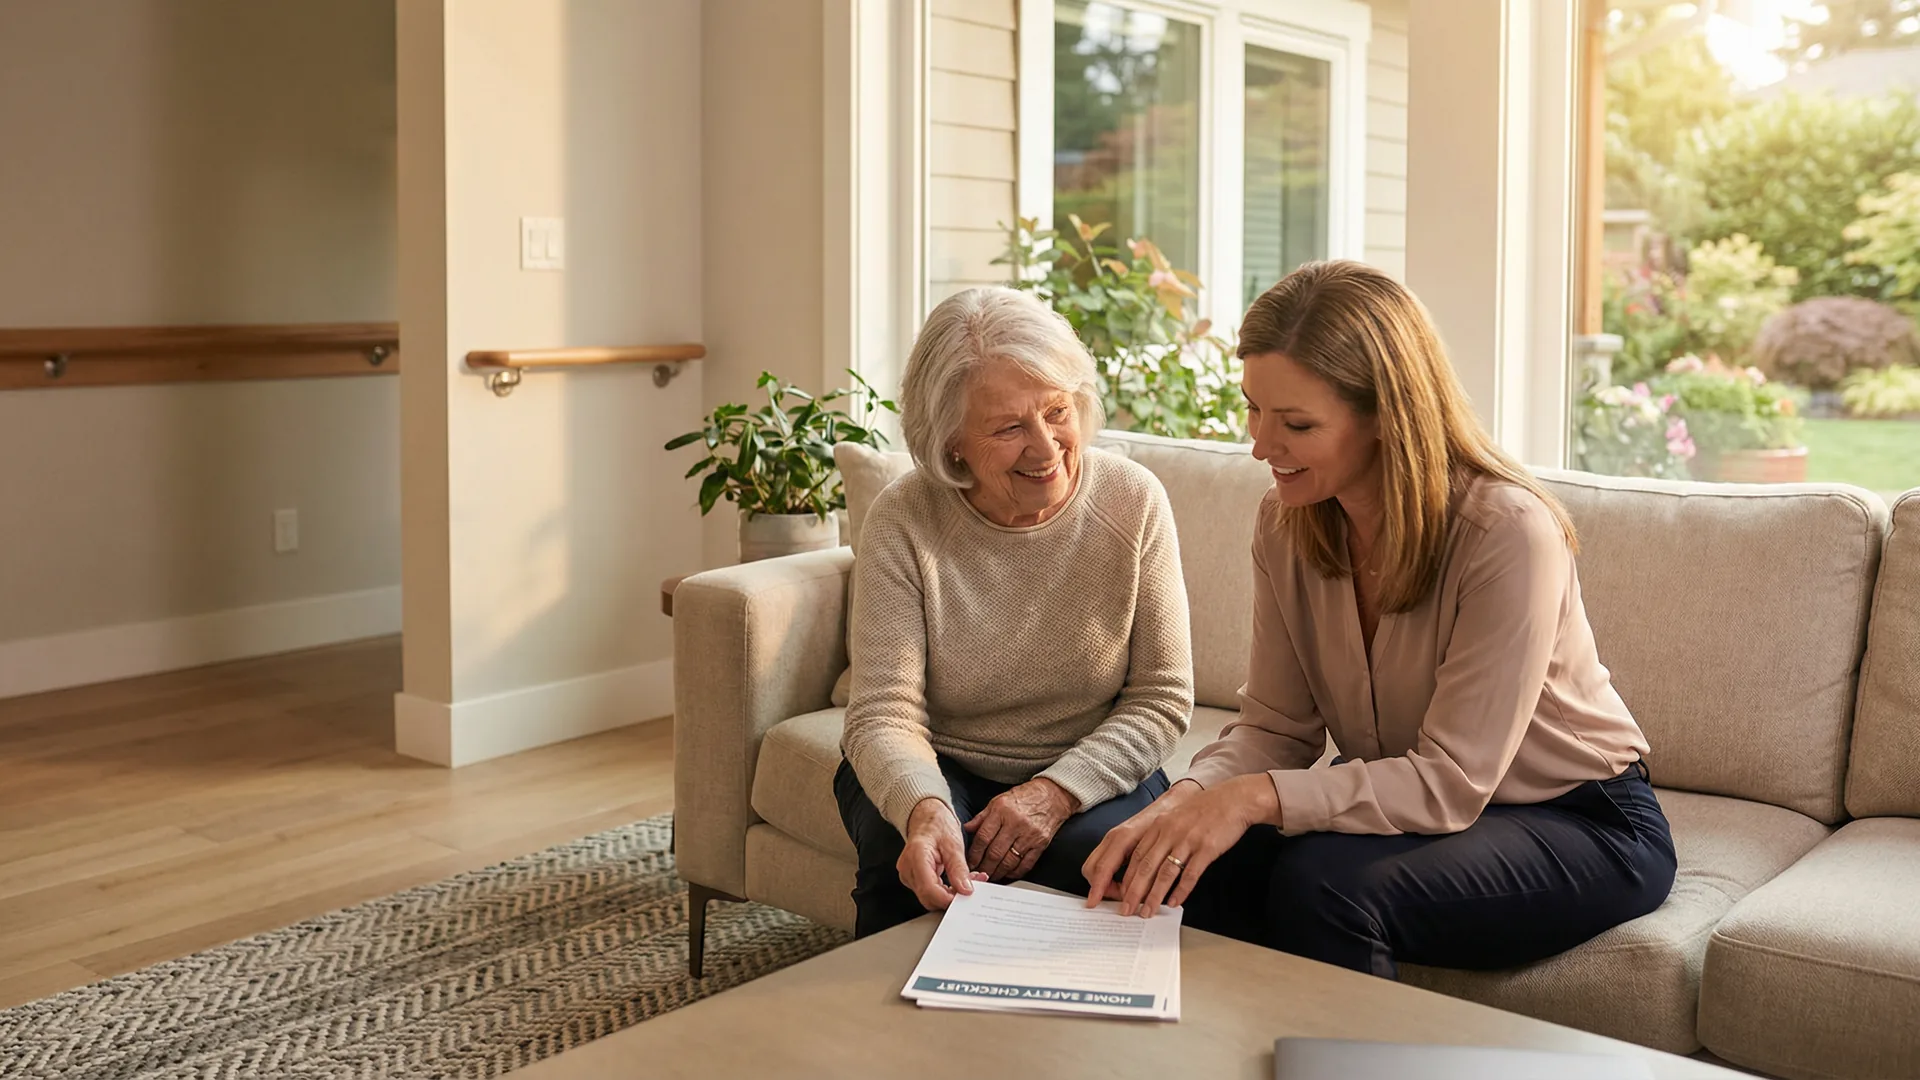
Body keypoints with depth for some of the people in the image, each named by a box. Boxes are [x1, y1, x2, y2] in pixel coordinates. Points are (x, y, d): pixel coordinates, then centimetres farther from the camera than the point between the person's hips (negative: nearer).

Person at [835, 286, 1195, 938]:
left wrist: (1057, 791, -24)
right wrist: (924, 807, -41)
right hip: (936, 770, 0)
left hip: (1087, 773, 1)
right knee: (908, 854, -31)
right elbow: (885, 713, -18)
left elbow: (1162, 700, -8)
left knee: (1104, 850, -31)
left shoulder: (1134, 502, -10)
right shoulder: (902, 523, -14)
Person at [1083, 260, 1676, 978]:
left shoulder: (1509, 533, -26)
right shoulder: (1287, 522, -6)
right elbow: (1275, 727, -4)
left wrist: (1259, 796, -39)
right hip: (1411, 804, 5)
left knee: (1323, 881, -32)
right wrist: (1180, 805, -24)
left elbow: (1451, 782, -28)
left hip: (1582, 822, -5)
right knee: (1182, 873, -20)